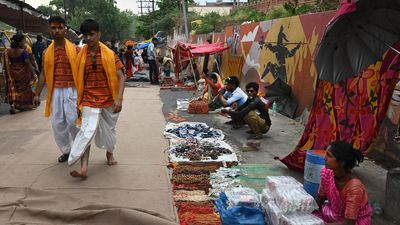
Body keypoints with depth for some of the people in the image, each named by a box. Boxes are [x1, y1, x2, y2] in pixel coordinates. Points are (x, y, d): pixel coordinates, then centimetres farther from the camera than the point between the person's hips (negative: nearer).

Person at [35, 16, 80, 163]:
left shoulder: (75, 49, -2)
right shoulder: (47, 53, 8)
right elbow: (43, 74, 12)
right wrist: (37, 94, 9)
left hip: (72, 90, -4)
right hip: (55, 91, 4)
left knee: (72, 121, -8)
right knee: (57, 123, 5)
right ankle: (66, 151, 22)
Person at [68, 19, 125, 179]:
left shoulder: (109, 54, -2)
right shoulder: (81, 56, 3)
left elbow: (120, 77, -5)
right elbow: (79, 80, 9)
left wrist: (119, 98, -16)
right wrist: (79, 101, 10)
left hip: (109, 99, 0)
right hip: (89, 100, 0)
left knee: (109, 129, 15)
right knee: (87, 131, -14)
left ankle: (110, 153, 42)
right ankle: (83, 168, -17)